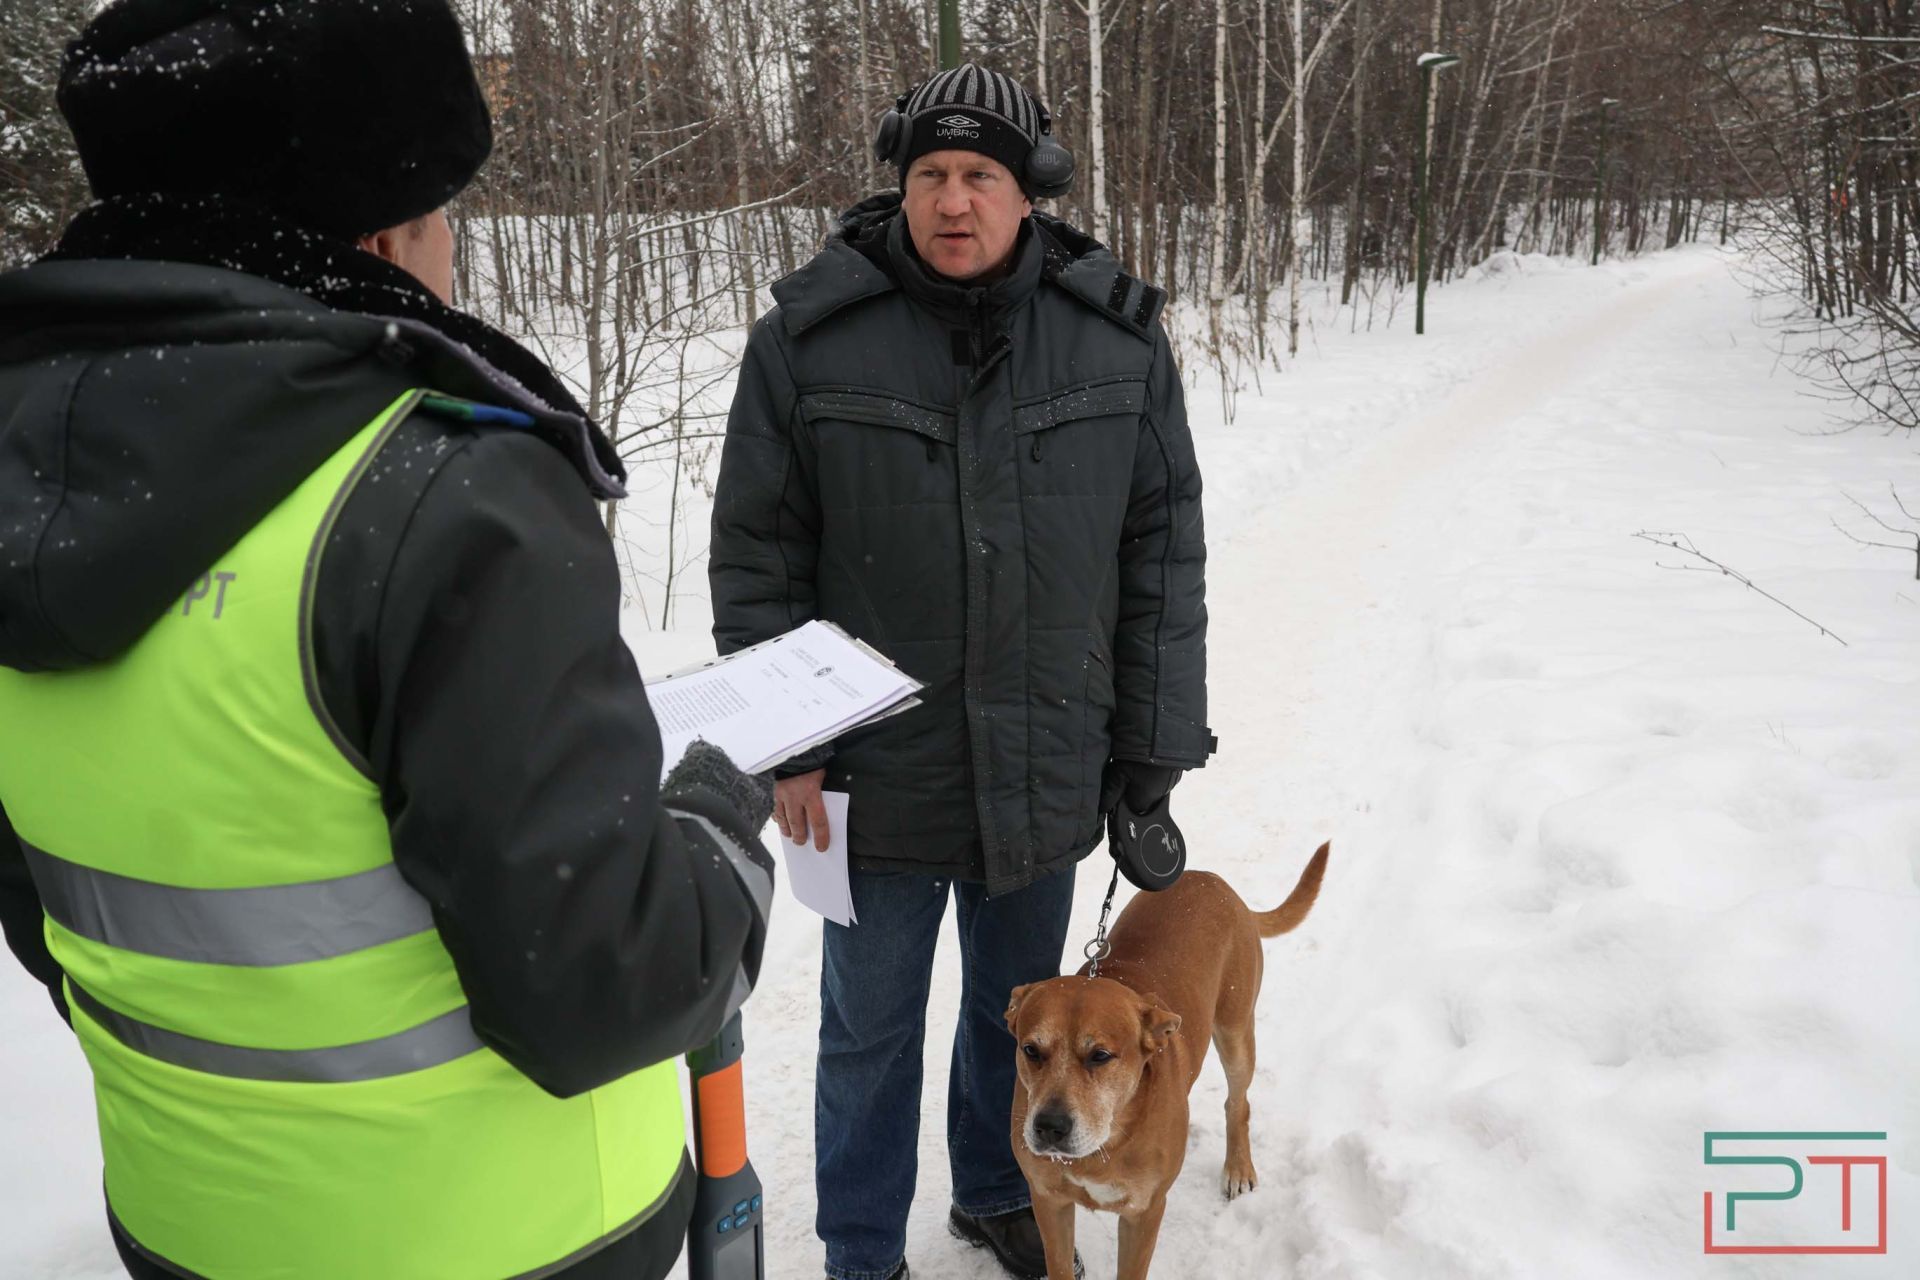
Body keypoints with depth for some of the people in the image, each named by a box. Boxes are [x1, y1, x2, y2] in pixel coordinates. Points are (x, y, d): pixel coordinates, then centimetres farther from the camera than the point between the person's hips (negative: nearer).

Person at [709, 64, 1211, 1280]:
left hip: (1049, 772, 2)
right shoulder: (811, 337, -8)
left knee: (1018, 1005, 22)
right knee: (871, 1027, 15)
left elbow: (1163, 556, 0)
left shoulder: (1120, 337, -3)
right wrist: (784, 748, -8)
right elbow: (757, 555, -4)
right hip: (879, 772, -2)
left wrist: (1153, 758, -1)